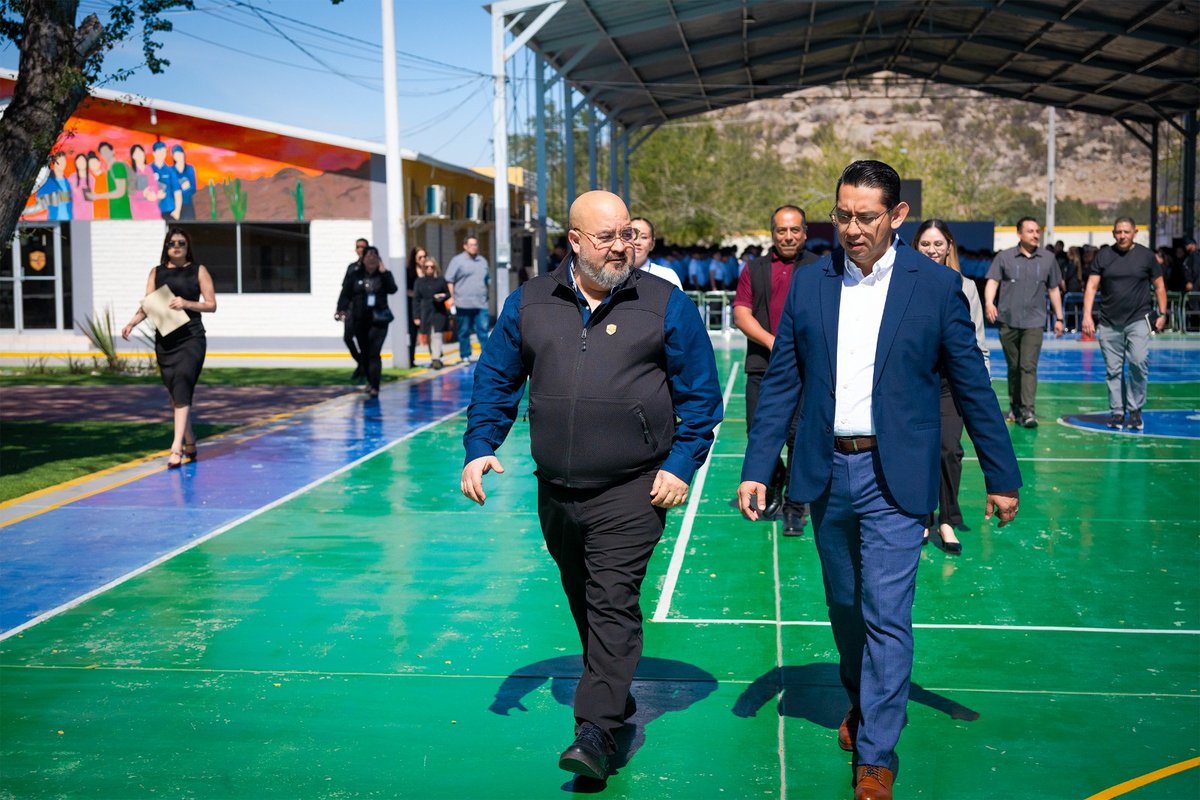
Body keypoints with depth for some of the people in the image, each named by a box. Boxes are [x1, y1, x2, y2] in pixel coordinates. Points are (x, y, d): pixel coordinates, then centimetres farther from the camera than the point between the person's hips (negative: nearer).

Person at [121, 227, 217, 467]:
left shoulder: (198, 271, 5)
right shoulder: (157, 272, 12)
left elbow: (211, 305, 2)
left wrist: (187, 303, -15)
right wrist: (132, 323, -13)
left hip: (191, 337, -4)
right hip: (164, 338, 4)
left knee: (182, 386, -17)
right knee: (174, 391, 7)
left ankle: (177, 446, -21)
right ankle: (189, 441, 23)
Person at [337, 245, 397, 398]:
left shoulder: (384, 274, 3)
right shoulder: (354, 275, 2)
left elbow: (393, 289, -13)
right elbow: (346, 294, -1)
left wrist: (383, 272, -16)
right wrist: (342, 309, -16)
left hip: (379, 319, -2)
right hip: (359, 319, 2)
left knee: (374, 353, -10)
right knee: (365, 352, 13)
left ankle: (374, 387, -10)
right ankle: (370, 381, 34)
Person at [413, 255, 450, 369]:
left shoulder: (440, 280, 3)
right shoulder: (419, 281, 5)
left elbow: (448, 293, 12)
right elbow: (416, 300, 5)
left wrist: (443, 296, -13)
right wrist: (416, 316, -1)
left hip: (438, 312, -2)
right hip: (425, 312, 2)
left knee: (436, 335, -11)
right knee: (429, 337, 6)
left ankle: (436, 359, -16)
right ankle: (434, 358, 16)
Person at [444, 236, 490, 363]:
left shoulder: (483, 261, 16)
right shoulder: (457, 260, 0)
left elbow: (487, 280, 25)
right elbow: (449, 280, -2)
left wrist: (486, 295, 21)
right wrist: (452, 296, -8)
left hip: (481, 304, 4)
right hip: (463, 304, -3)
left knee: (483, 329, -3)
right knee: (464, 331, 4)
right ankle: (465, 356, 13)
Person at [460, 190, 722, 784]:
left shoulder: (666, 305, -2)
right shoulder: (529, 303, 6)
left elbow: (700, 394, 1)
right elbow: (496, 380, 12)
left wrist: (681, 466, -6)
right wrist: (480, 448, 1)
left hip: (631, 490, -4)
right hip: (556, 491, 4)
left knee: (613, 602, -10)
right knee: (582, 602, 17)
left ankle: (596, 731, -7)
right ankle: (614, 695, 36)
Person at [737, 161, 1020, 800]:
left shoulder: (935, 286, -5)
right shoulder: (809, 282, 2)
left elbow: (972, 386, 0)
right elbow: (781, 382, 5)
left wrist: (1001, 476, 3)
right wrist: (756, 468, 0)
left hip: (894, 477, -3)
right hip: (826, 472, 3)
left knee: (886, 615, -5)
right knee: (845, 605, 18)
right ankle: (859, 700, 43)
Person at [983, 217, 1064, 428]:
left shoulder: (1048, 258, 8)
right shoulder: (1004, 257, 2)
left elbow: (1054, 290, 14)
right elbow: (992, 282, -5)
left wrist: (1059, 318, 13)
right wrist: (989, 303, -24)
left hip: (1034, 321, 0)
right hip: (1008, 321, 0)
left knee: (1029, 366, -11)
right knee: (1013, 367, 10)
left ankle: (1028, 410, -13)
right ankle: (1015, 406, 23)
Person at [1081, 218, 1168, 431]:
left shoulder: (1146, 255, 4)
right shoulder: (1104, 256, 5)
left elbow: (1159, 286, 11)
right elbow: (1091, 286, 3)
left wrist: (1162, 314, 6)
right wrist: (1087, 315, -7)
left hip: (1138, 320, -1)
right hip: (1109, 323, 2)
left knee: (1139, 363, -14)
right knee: (1113, 370, 4)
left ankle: (1135, 410, 0)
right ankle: (1117, 412, 13)